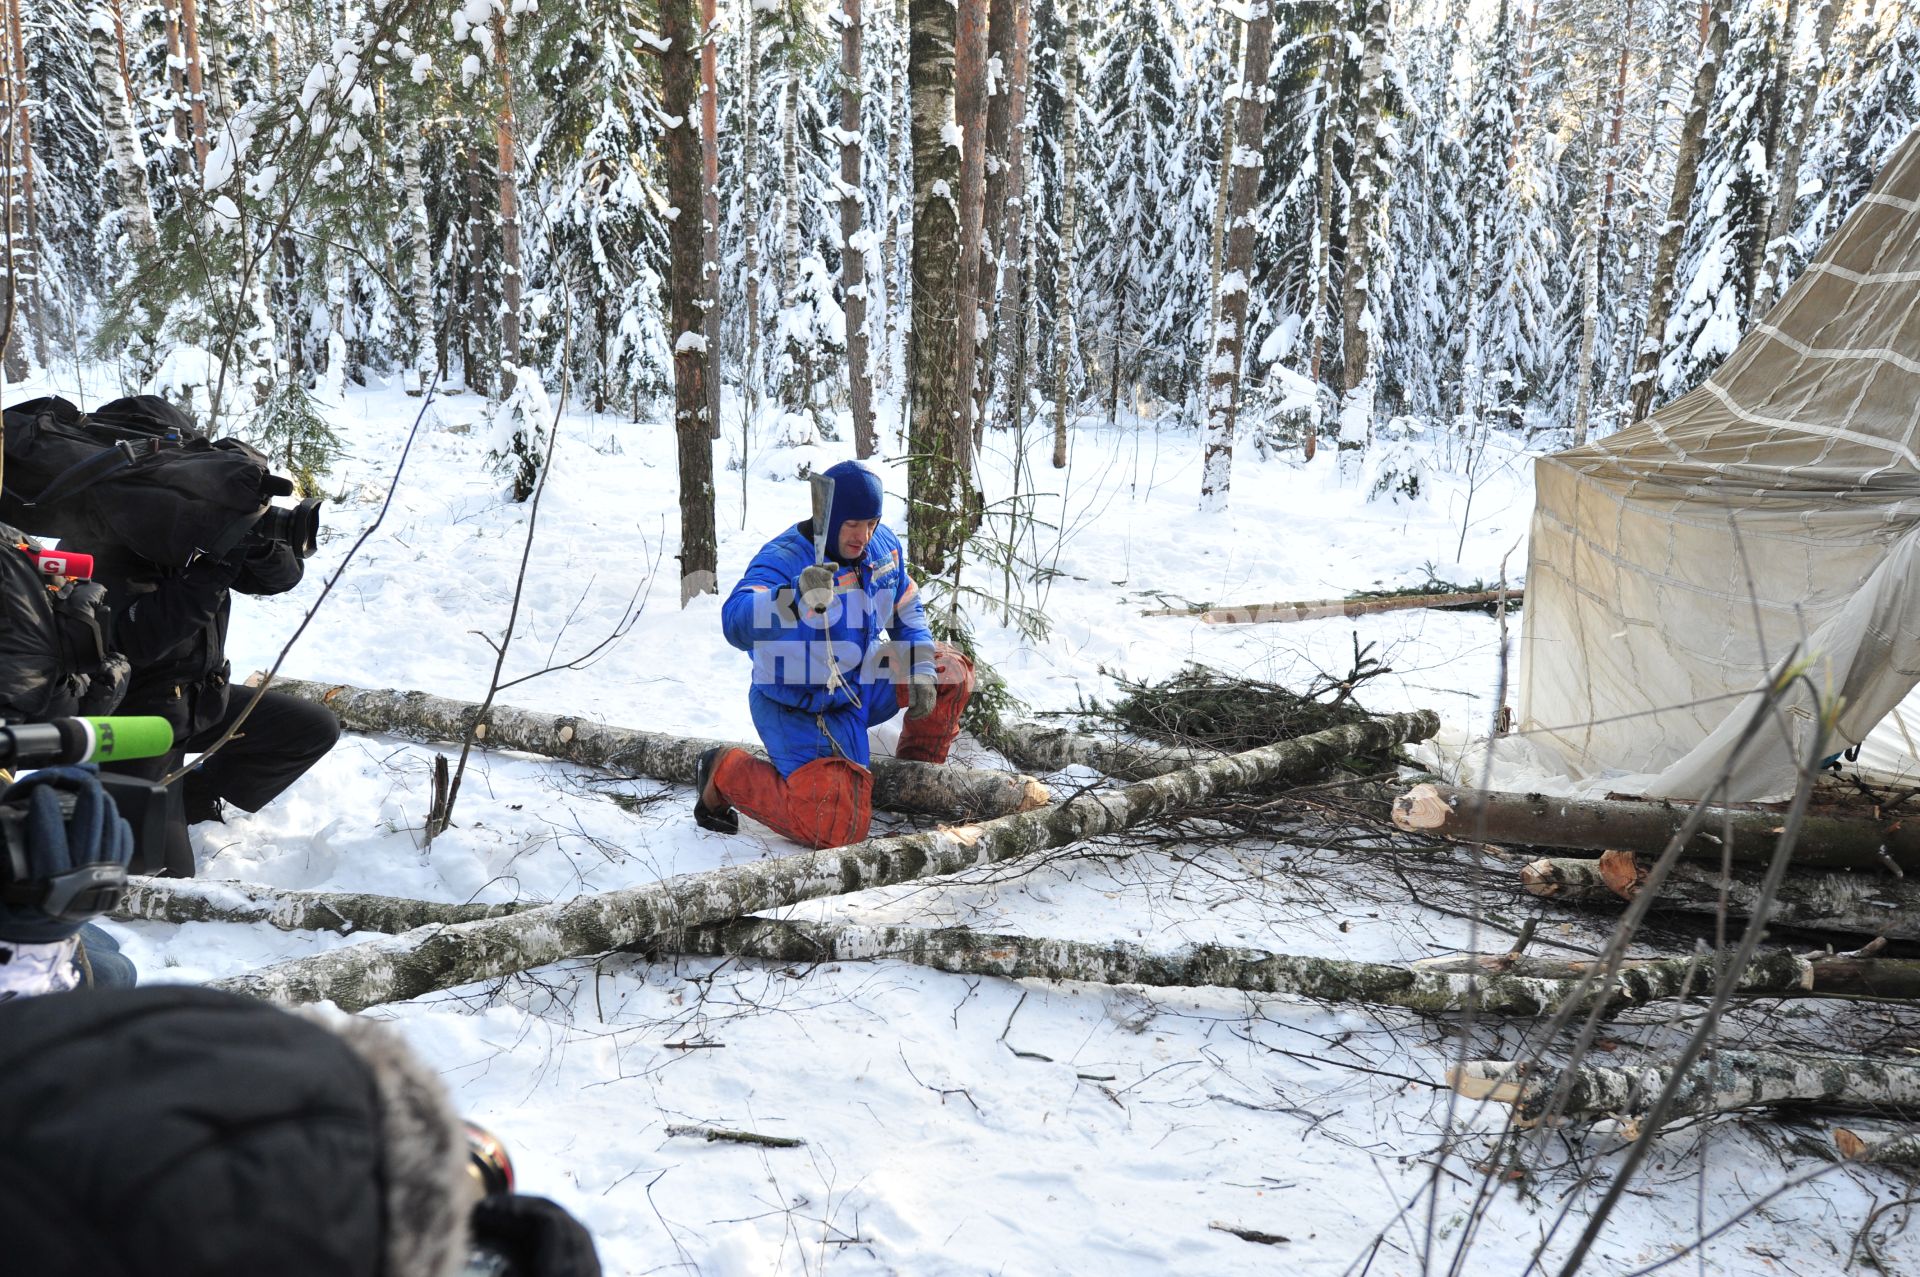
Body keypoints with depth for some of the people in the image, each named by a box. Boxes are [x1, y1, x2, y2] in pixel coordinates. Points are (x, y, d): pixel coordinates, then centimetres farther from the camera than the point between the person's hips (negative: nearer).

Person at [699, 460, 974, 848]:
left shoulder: (884, 545, -5)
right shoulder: (783, 559, -26)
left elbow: (908, 613, 12)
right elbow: (737, 623, -44)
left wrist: (922, 670, -2)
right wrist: (795, 599, -61)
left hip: (862, 684, 8)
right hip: (800, 710, -7)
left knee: (951, 668, 7)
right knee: (836, 828, -19)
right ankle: (728, 772, 2)